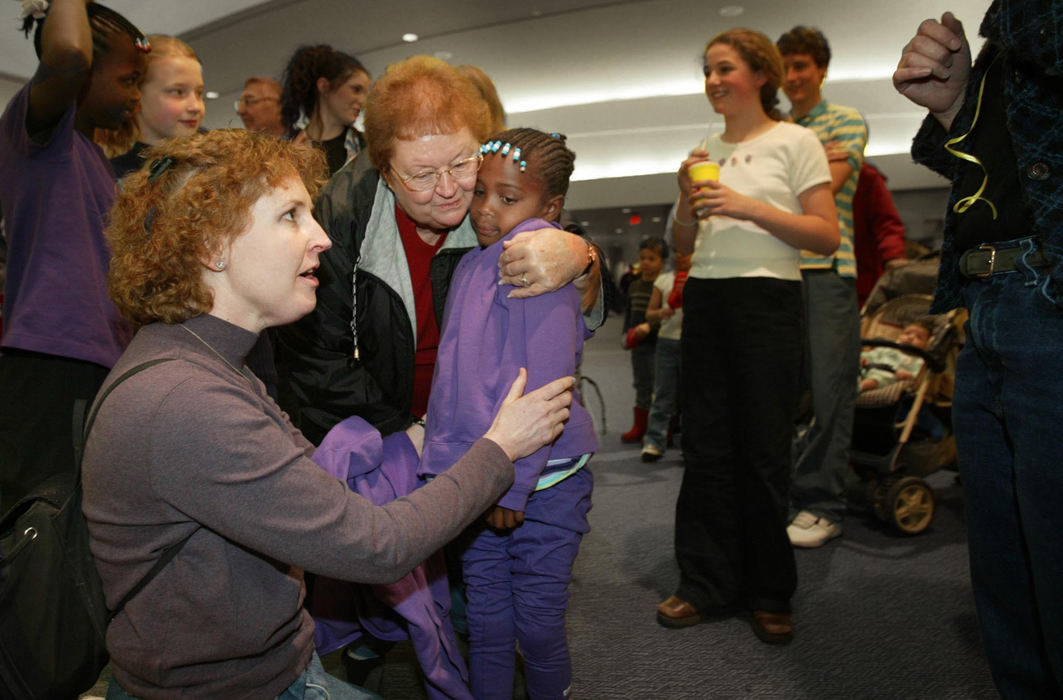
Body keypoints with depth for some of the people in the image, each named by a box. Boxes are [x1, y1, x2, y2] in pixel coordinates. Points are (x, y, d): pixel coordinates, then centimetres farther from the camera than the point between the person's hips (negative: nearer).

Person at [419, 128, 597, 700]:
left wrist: (514, 481, -18)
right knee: (485, 625, 16)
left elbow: (542, 380, -18)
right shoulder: (472, 262, 11)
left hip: (542, 479, -6)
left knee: (537, 624, 8)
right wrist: (444, 460, 11)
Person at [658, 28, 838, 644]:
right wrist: (687, 200, -3)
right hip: (705, 299, 5)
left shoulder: (796, 141, 1)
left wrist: (749, 207, -16)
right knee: (706, 446, 6)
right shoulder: (706, 152, 14)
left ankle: (769, 593, 17)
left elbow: (827, 236, -6)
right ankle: (708, 583, 18)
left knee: (764, 449, 0)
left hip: (767, 299, -4)